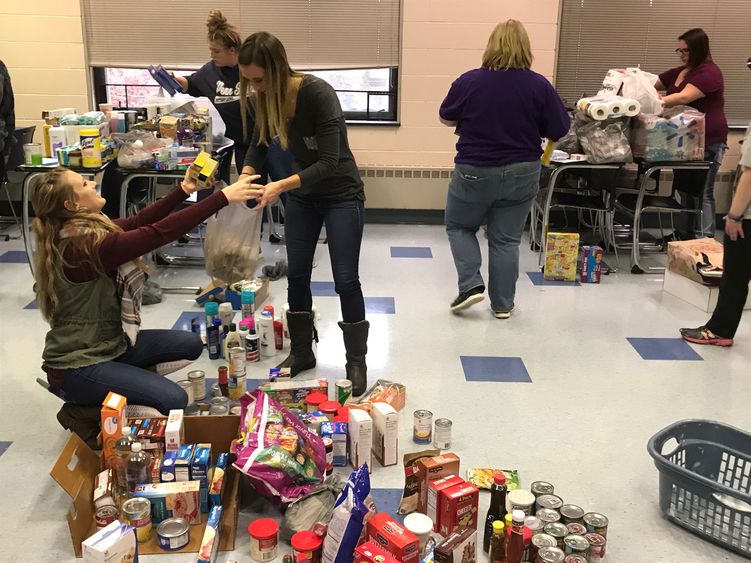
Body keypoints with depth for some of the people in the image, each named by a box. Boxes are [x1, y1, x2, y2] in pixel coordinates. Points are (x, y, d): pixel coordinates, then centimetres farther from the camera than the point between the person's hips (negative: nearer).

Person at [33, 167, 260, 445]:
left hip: (111, 343, 10)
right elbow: (160, 233, -30)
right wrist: (223, 197, -29)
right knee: (174, 401, -21)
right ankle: (84, 412, -2)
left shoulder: (86, 230, 2)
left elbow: (139, 221, 9)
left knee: (190, 344, 11)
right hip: (78, 366, -10)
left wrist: (183, 190, 4)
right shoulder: (83, 244, -26)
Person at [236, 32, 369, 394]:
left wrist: (279, 186, -37)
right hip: (302, 194, 6)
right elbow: (258, 147, 3)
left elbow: (328, 162, -30)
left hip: (341, 194, -6)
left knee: (345, 280, -3)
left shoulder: (317, 93, -28)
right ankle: (301, 352, 24)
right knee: (297, 275, 8)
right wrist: (244, 181, -16)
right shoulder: (267, 99, -9)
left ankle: (357, 361, 13)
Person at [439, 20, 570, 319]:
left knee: (459, 227, 19)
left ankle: (471, 284, 6)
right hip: (521, 173, 2)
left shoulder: (468, 81, -11)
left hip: (474, 172, -2)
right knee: (506, 240, 11)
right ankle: (502, 304, 18)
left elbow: (446, 119, 4)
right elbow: (559, 131, -1)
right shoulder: (540, 85, -9)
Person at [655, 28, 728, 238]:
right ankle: (688, 235, 22)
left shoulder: (709, 72, -14)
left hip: (707, 142, -9)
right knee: (688, 189, 14)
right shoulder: (679, 72, 14)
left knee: (702, 193, -8)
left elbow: (683, 97, -27)